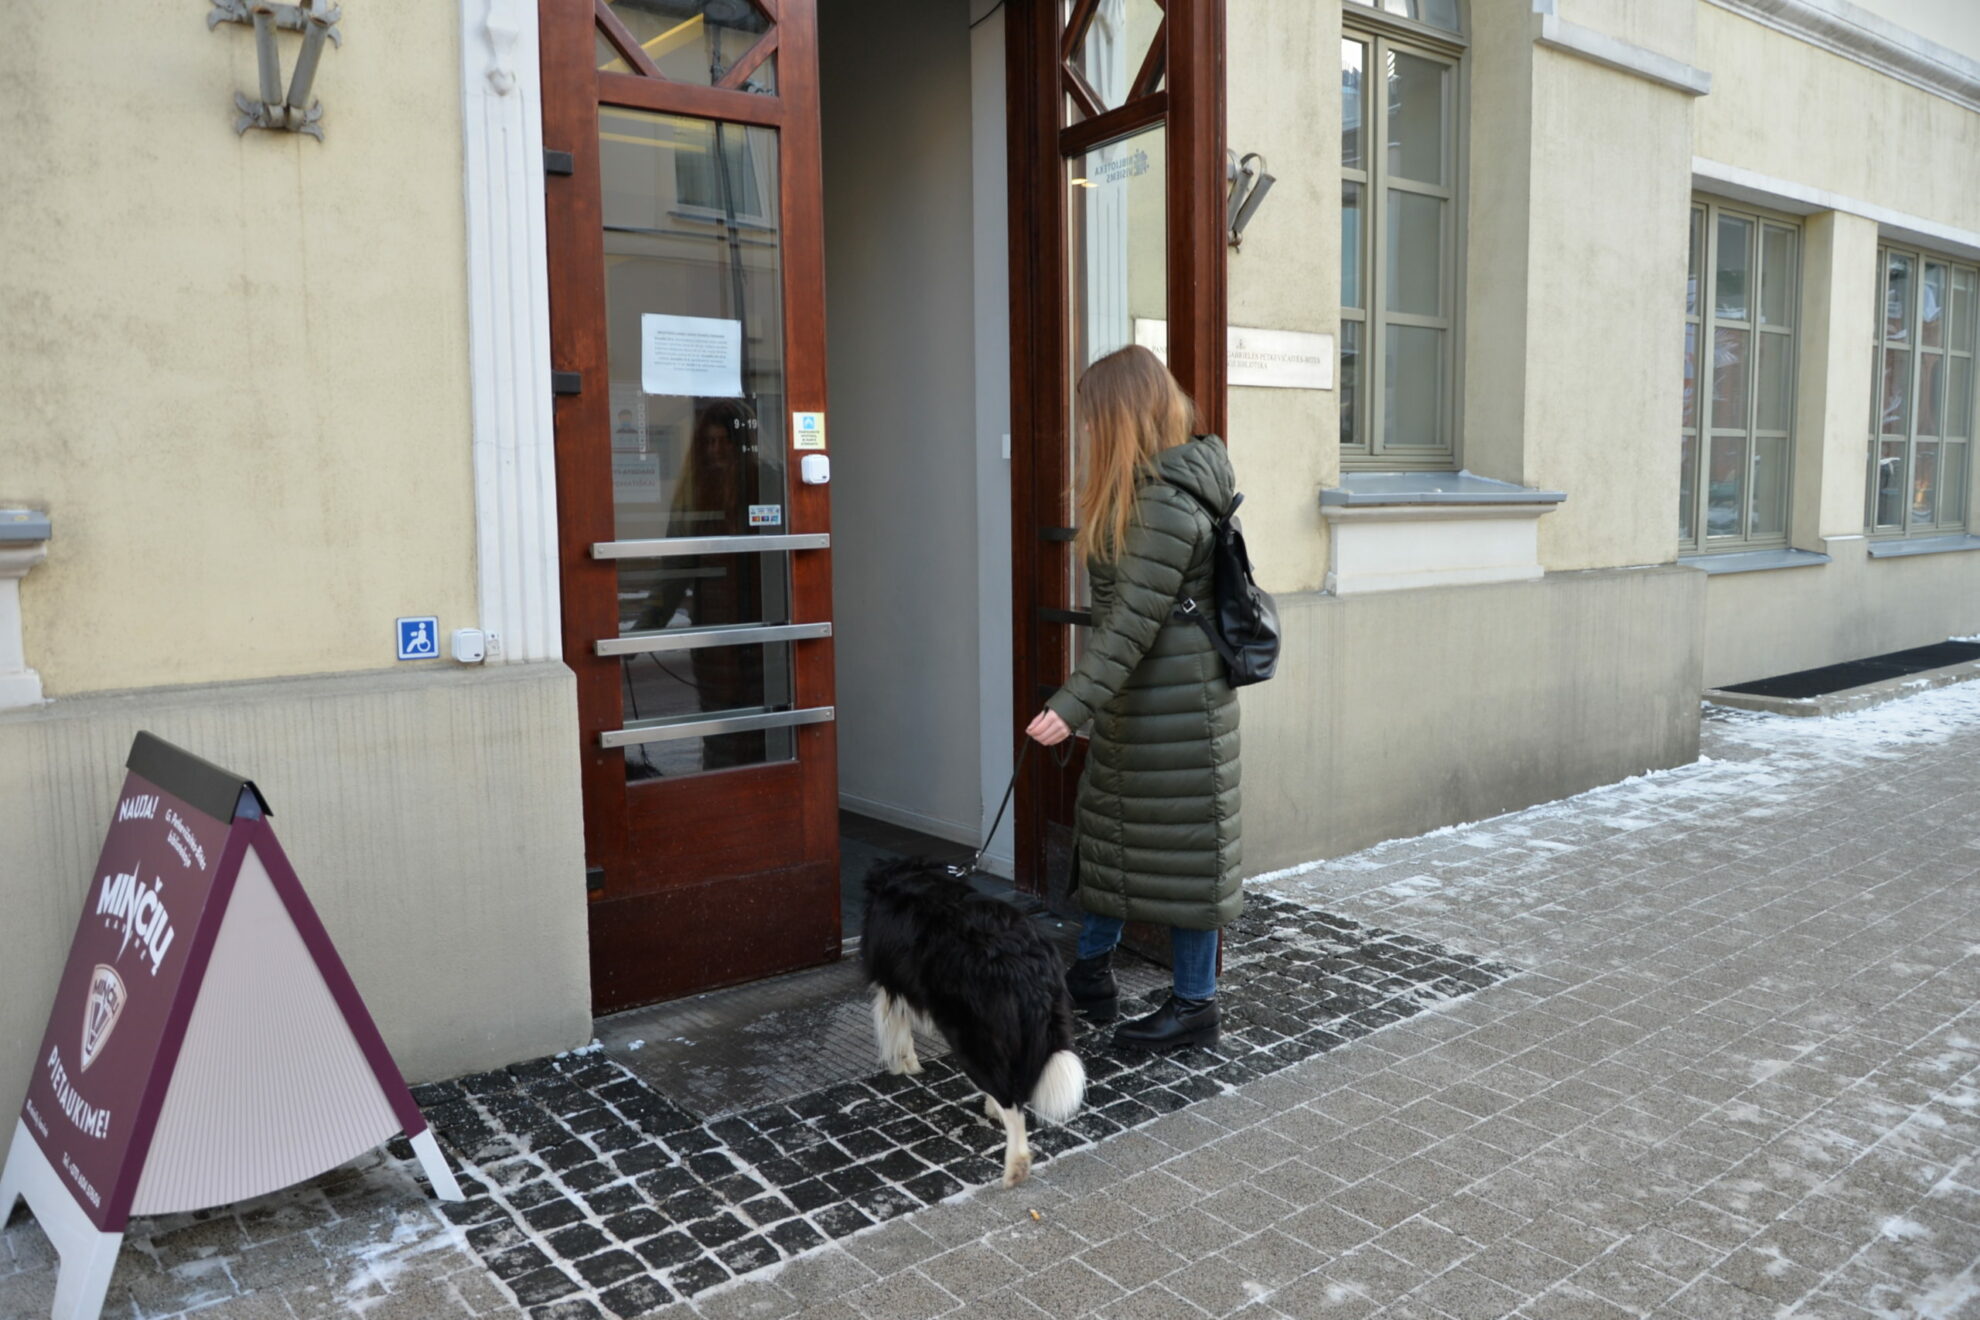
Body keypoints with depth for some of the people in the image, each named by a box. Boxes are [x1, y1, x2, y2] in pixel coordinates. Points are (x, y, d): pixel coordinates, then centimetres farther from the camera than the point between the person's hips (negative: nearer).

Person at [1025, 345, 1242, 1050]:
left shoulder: (1168, 505, -21)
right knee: (1112, 828, 18)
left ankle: (1195, 1004, 17)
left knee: (1178, 846, 2)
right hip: (1140, 701, 10)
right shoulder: (1148, 487, 12)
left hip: (1174, 705, -10)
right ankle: (1090, 974, 33)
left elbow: (1133, 622, -25)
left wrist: (1073, 704, -27)